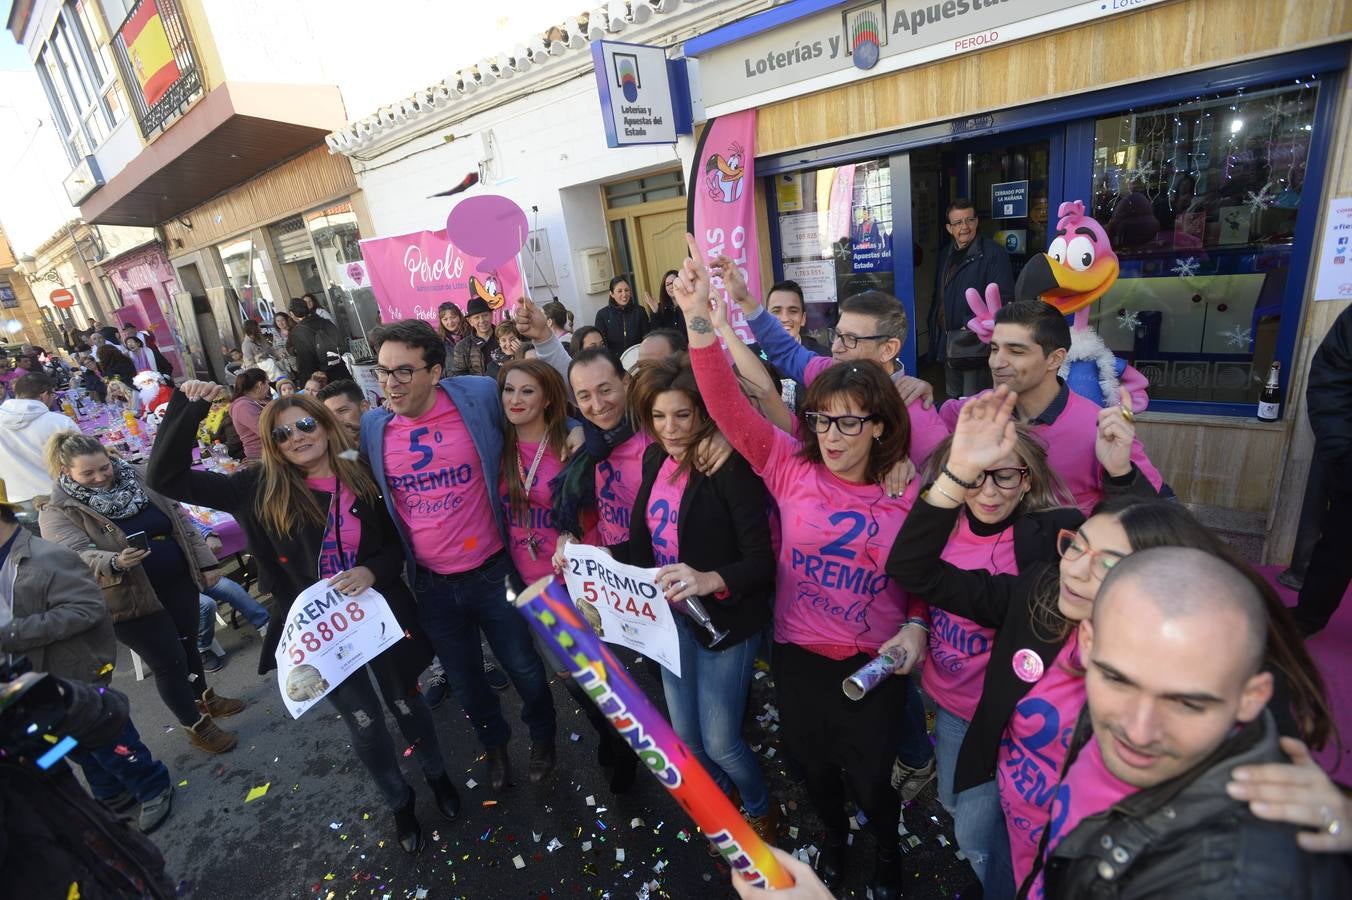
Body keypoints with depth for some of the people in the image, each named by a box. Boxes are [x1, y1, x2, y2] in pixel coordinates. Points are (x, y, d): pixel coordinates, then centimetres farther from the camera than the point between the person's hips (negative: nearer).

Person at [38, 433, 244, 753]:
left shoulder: (137, 479, 1)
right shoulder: (57, 511, -11)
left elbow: (180, 520, 6)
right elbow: (77, 555, -23)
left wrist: (205, 562, 3)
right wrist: (115, 562, -44)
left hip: (178, 582, 4)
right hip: (130, 598, -4)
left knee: (188, 644, 20)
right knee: (169, 661, 1)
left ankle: (204, 698, 45)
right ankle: (196, 726, 21)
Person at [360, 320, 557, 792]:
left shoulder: (480, 398, -16)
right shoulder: (372, 427, -7)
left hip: (492, 573, -2)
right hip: (431, 585, 3)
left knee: (524, 667, 17)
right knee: (464, 680, 23)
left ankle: (542, 735, 49)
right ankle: (494, 743, 53)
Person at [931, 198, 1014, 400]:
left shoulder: (993, 253, -10)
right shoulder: (945, 253, 13)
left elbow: (1002, 298, -16)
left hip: (974, 341, -7)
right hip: (947, 337, 7)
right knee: (951, 398, 18)